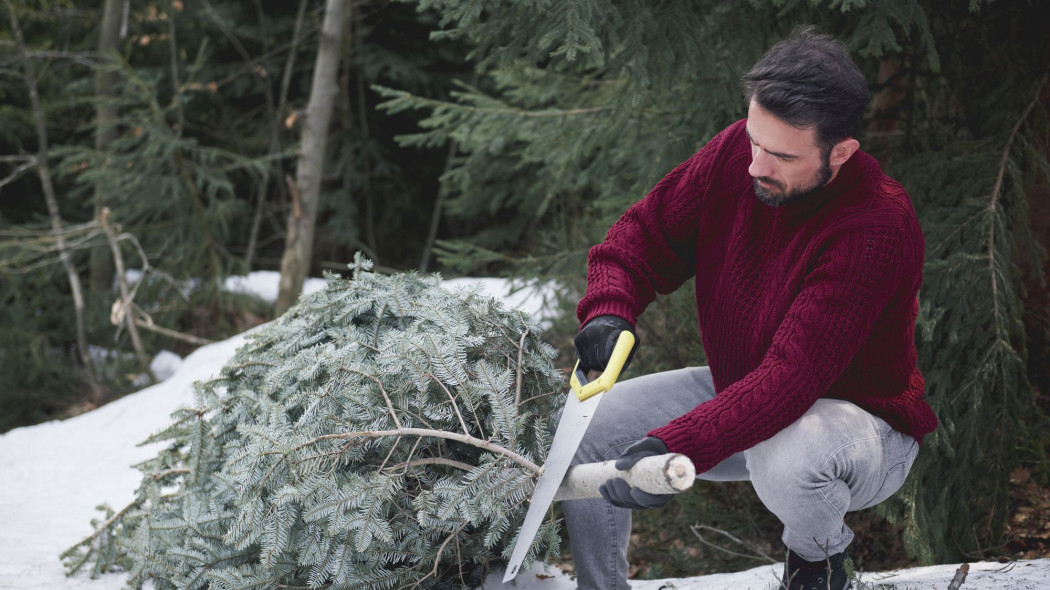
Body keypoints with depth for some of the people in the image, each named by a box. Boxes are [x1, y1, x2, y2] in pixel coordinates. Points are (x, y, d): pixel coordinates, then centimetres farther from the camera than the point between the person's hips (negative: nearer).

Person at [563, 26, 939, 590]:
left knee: (784, 457, -40)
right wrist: (608, 309, -21)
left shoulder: (879, 228, -32)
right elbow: (647, 231, 1)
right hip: (739, 390, 6)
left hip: (856, 415, -6)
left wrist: (673, 447, -47)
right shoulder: (737, 152, -13)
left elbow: (791, 377, -38)